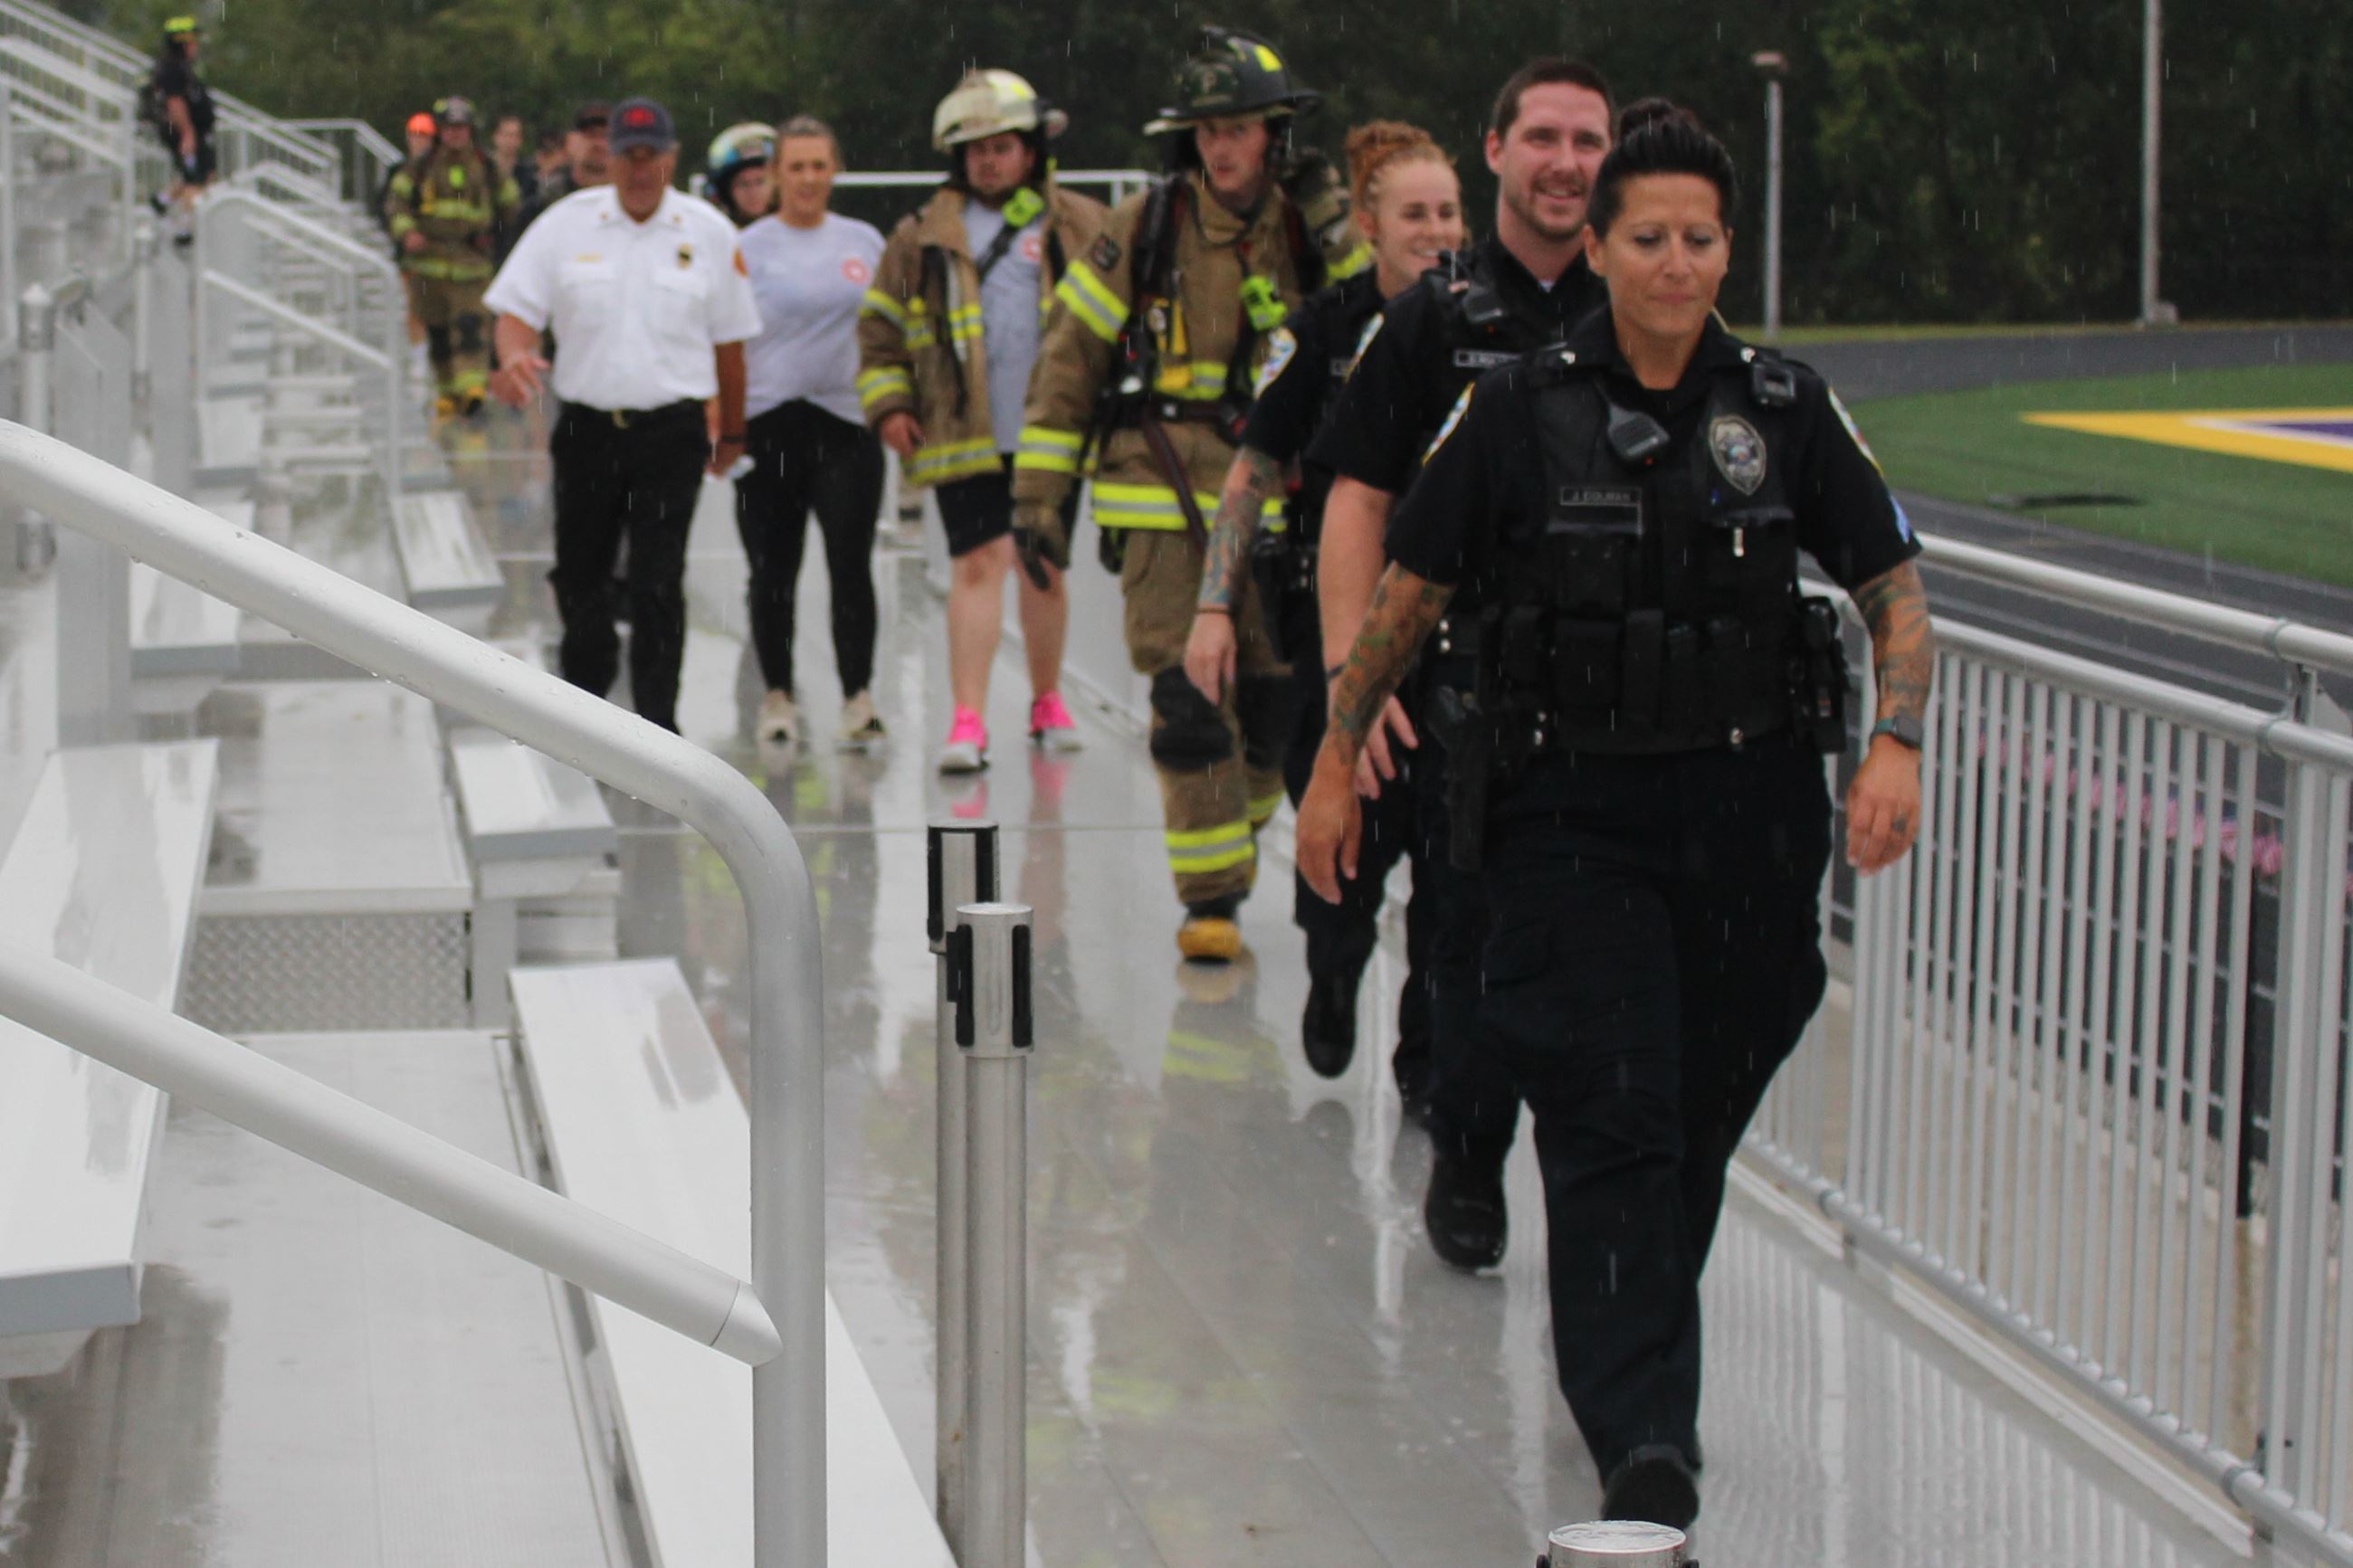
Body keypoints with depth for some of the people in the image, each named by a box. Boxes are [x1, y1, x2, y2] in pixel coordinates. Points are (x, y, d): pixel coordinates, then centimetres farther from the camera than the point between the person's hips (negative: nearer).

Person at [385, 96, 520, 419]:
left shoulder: (487, 170, 9)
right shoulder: (420, 169, 8)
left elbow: (509, 205, 22)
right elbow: (396, 203, 4)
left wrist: (492, 236, 15)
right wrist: (406, 231, -14)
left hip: (470, 263, -1)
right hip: (429, 261, 1)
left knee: (470, 325, -17)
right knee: (437, 331, 6)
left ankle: (473, 385, -26)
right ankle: (448, 390, 17)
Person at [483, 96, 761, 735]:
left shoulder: (708, 233, 2)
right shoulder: (566, 223, 2)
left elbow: (728, 341, 9)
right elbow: (517, 309, 1)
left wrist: (732, 434, 14)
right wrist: (514, 357, -22)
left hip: (672, 433, -2)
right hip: (586, 425, 2)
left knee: (659, 585, -8)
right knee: (579, 575, 12)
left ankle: (657, 724, -1)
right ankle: (585, 687, 37)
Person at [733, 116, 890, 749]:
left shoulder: (864, 241, 9)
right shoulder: (750, 247, 1)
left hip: (845, 421, 1)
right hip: (769, 424, -1)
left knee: (851, 565, -6)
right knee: (773, 572, 6)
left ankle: (859, 697, 1)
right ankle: (778, 694, 19)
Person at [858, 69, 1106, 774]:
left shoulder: (1081, 228, 6)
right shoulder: (924, 237, 6)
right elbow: (880, 328, 11)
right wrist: (888, 404, 1)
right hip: (964, 437, -1)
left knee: (1046, 568, 12)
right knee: (977, 565, -8)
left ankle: (1048, 701, 27)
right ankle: (967, 720, -10)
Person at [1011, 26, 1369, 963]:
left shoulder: (1310, 232, 4)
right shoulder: (1143, 230, -2)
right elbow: (1069, 357, 1)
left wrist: (1336, 237, -14)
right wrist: (1038, 491, -1)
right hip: (1165, 502, -3)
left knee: (1274, 694, 9)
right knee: (1189, 700, -9)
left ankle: (1232, 832, 35)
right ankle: (1210, 895, -3)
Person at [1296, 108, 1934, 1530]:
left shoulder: (1785, 410, 3)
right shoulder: (1520, 412, -1)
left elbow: (1898, 590, 5)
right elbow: (1408, 596, 7)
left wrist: (1897, 746, -11)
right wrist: (1337, 762, 8)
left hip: (1749, 813, 3)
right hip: (1572, 814, -2)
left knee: (1705, 1108, 12)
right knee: (1612, 1119, -11)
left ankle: (1632, 1349, 37)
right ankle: (1644, 1441, -16)